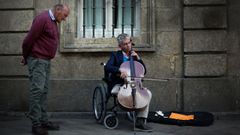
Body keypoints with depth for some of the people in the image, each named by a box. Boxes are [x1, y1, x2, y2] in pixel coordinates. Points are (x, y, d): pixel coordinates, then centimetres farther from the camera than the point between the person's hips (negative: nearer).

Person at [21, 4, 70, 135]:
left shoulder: (53, 21, 16)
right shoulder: (43, 18, -15)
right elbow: (29, 39, -15)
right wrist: (26, 57, -2)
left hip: (46, 61, 9)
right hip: (37, 60, -9)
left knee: (44, 91, 10)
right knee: (37, 90, -9)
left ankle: (43, 121, 15)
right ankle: (36, 124, -6)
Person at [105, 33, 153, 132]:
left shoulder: (134, 55, 17)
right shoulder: (115, 55, 6)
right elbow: (107, 67, -13)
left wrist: (138, 58, 0)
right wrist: (120, 71, -31)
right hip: (117, 86, -4)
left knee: (148, 93, -21)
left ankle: (141, 121, -24)